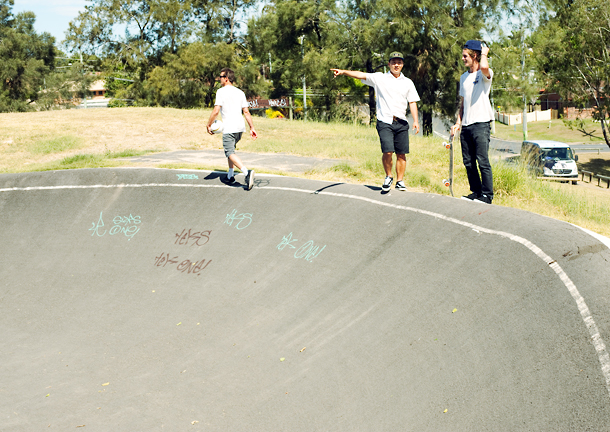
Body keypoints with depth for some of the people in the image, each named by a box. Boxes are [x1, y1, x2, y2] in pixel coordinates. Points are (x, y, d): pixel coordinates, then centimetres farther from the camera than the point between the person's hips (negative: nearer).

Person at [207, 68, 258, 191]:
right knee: (230, 148, 25)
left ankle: (247, 172, -36)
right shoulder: (240, 92, 14)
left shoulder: (221, 91, -5)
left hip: (229, 128, -7)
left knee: (230, 153, -14)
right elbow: (246, 112, 12)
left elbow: (216, 111, -12)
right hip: (240, 126, 8)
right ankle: (230, 175, 29)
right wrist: (252, 128, 13)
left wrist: (209, 125, -3)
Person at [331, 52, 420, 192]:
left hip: (401, 123, 3)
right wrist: (343, 72, -20)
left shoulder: (408, 83, 14)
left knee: (401, 154, 2)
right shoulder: (379, 78, 6)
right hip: (385, 121, -3)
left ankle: (400, 181, 16)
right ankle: (388, 177, 8)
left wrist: (416, 121, 1)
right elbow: (361, 75, -5)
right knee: (388, 151, -15)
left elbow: (412, 102, 13)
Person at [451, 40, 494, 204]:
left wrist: (484, 52, -10)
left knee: (483, 162, -8)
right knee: (468, 162, 8)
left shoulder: (485, 74, -3)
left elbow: (484, 67, -30)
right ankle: (476, 191, 18)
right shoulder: (463, 77, 19)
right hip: (466, 126, 7)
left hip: (481, 124, -7)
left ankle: (487, 195, -2)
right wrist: (458, 122, 15)